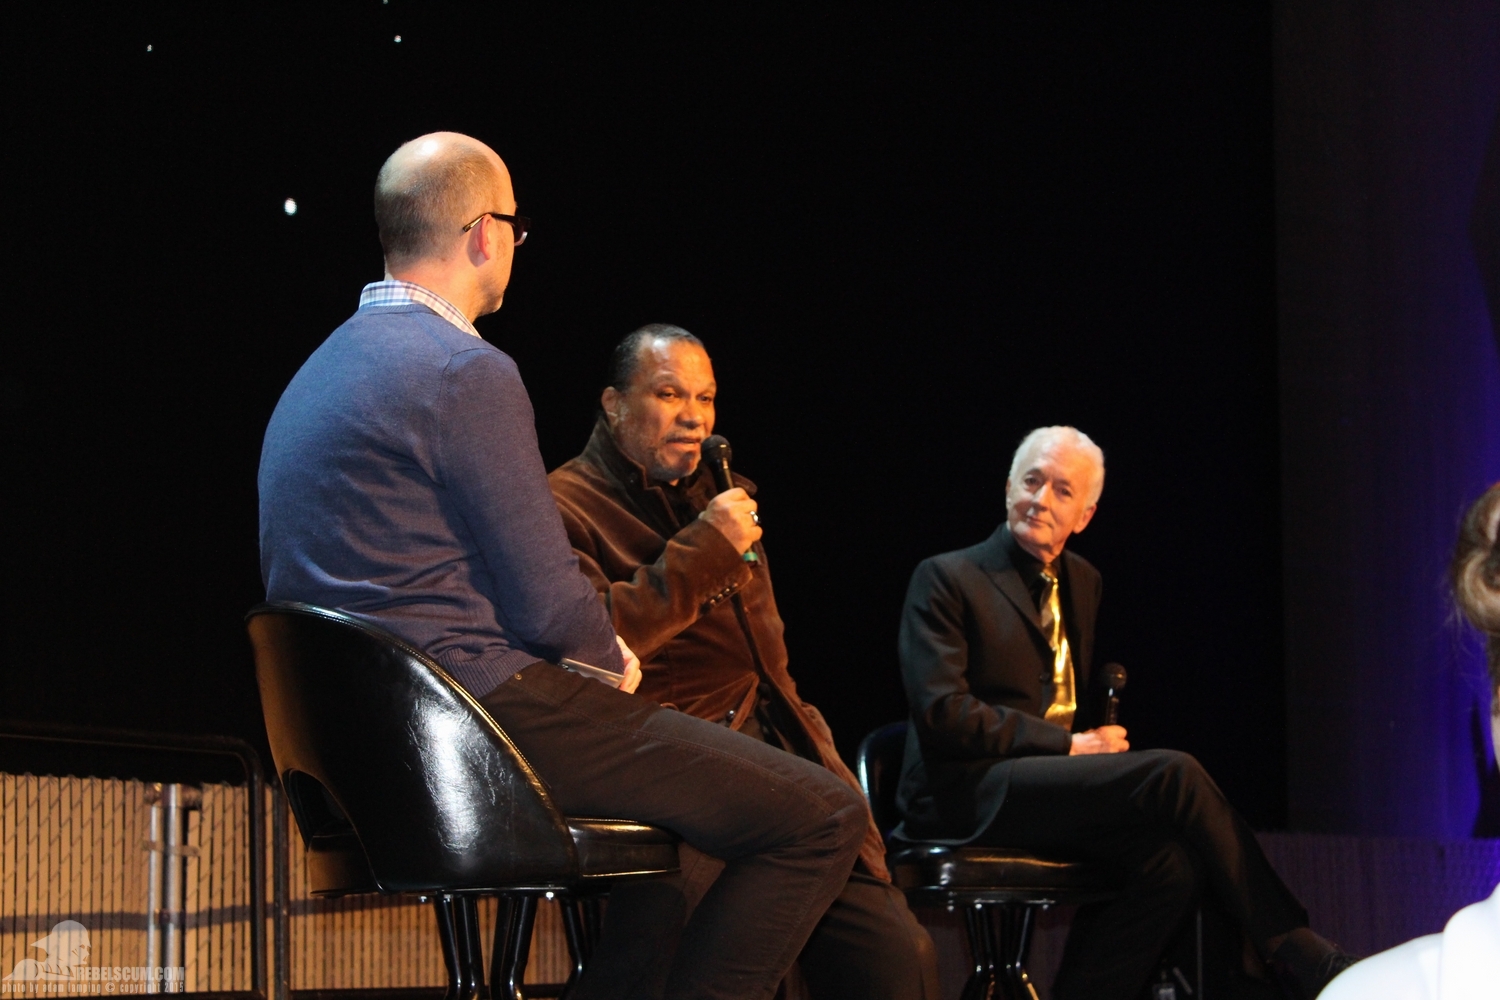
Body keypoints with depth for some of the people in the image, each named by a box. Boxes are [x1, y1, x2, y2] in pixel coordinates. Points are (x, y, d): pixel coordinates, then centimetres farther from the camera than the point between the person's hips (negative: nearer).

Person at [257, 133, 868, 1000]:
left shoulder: (323, 370, 15)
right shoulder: (467, 372, -14)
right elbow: (549, 604, -16)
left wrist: (598, 656, 16)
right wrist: (609, 657, 6)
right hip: (486, 721, -10)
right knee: (824, 817, -9)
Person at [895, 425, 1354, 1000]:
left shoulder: (1081, 582, 22)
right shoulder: (945, 579, 0)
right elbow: (942, 714, -11)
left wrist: (1102, 733, 6)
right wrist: (1069, 745, -13)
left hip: (1051, 786, 7)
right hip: (969, 794, -7)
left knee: (1168, 862, -25)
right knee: (1173, 774, -24)